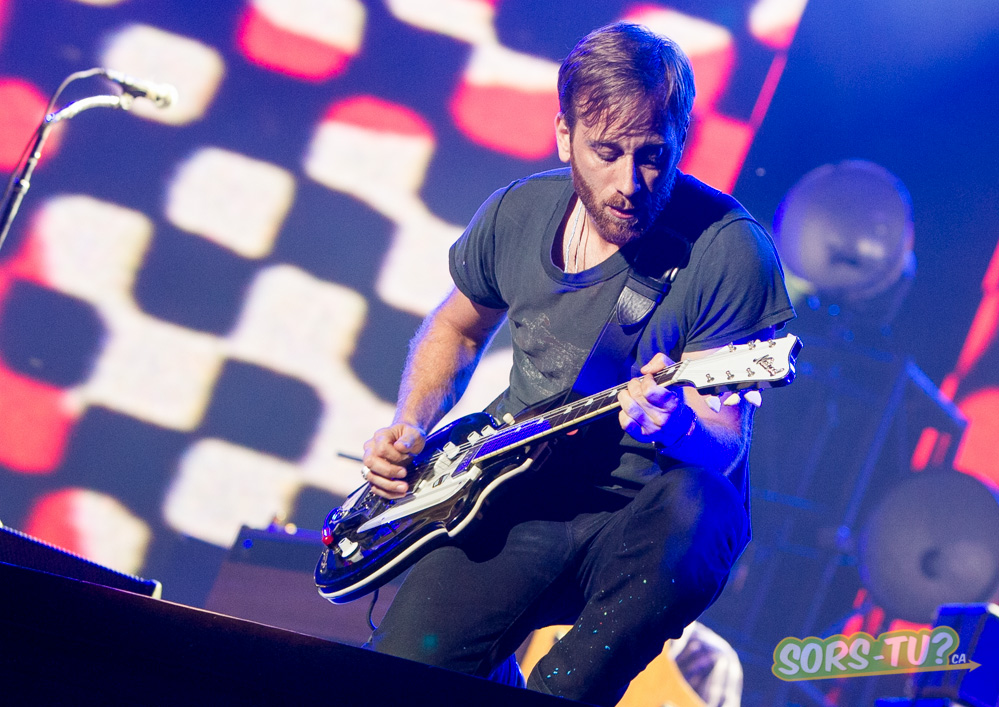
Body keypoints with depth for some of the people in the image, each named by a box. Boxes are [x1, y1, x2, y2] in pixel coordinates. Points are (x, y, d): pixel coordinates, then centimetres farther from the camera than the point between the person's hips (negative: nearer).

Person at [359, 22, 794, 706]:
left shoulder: (727, 248, -14)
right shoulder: (516, 214, 1)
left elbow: (724, 443, -16)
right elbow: (456, 328, 22)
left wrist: (676, 426, -40)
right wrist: (413, 429, 5)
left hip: (652, 518, -3)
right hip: (516, 498, 3)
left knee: (693, 508, -40)